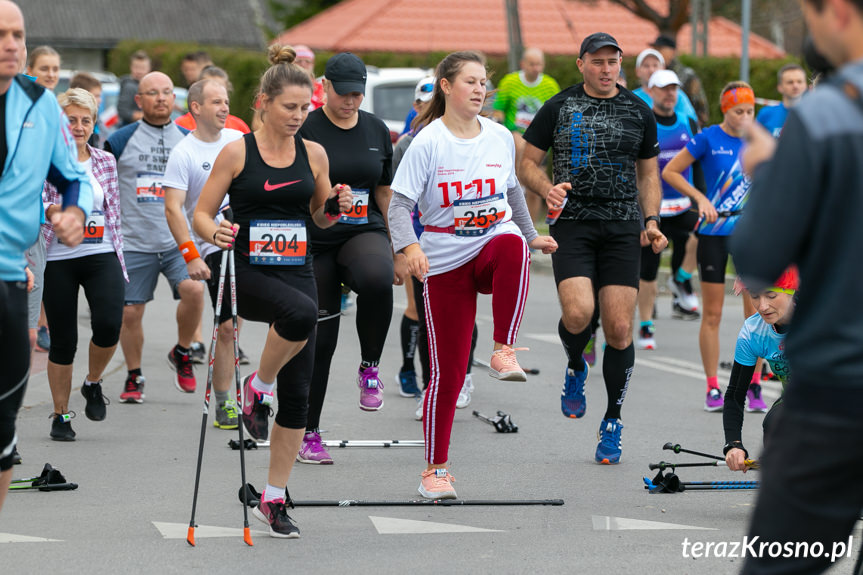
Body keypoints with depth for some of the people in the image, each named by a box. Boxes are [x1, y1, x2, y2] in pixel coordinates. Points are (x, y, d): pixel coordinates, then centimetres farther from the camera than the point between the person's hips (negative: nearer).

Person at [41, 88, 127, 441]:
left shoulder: (105, 161, 10)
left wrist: (118, 255, 16)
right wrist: (53, 210, -33)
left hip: (101, 256, 2)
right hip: (59, 260, -2)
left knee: (109, 325, -20)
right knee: (63, 342, 1)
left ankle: (93, 383, 9)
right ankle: (60, 415, 16)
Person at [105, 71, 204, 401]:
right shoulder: (120, 141, 0)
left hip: (179, 242, 0)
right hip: (135, 243, 0)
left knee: (193, 290, -23)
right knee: (130, 312, 2)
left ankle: (181, 354, 2)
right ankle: (134, 377, 22)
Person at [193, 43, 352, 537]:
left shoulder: (313, 154, 8)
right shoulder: (237, 153, -3)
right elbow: (201, 214, 0)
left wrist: (336, 206, -3)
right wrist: (215, 233, -22)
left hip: (298, 272, 4)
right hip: (247, 273, -4)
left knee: (298, 395, 0)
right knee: (302, 312, -38)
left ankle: (275, 499, 12)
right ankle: (259, 387, -11)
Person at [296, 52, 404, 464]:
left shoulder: (376, 130, 8)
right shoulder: (306, 130, -5)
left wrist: (399, 252, 16)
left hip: (364, 233, 2)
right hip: (314, 243, -2)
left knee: (377, 279, -34)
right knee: (318, 338, 1)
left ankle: (370, 368, -13)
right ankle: (308, 433, 15)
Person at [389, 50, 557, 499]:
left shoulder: (500, 138, 5)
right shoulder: (429, 142, -8)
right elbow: (399, 203, -12)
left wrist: (532, 235, 26)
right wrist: (409, 245, -29)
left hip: (494, 244, 2)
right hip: (445, 261, -2)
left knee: (512, 244, -38)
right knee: (447, 373, -3)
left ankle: (504, 353, -31)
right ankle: (435, 469, 11)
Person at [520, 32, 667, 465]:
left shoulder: (639, 112, 10)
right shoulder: (558, 108, 5)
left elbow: (648, 173, 18)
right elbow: (528, 162, 9)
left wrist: (651, 222, 4)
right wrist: (547, 188, -12)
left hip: (623, 227, 2)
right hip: (572, 223, -2)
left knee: (619, 329, -4)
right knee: (578, 313, -23)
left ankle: (612, 423, 11)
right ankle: (575, 367, 13)